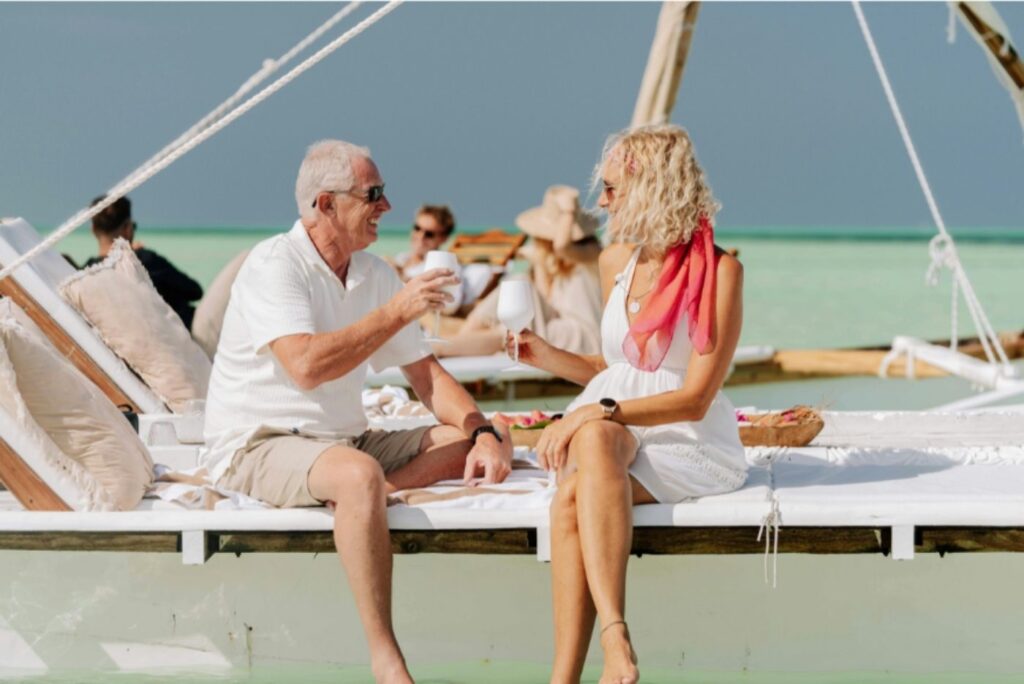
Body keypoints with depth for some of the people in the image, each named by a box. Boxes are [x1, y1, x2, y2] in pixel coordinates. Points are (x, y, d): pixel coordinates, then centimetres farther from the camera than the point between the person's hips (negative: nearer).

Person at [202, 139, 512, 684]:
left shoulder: (376, 275, 10)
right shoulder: (274, 266, -14)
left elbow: (425, 373, 11)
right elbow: (306, 366, -29)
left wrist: (483, 432, -7)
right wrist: (397, 312, -22)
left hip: (347, 440, 8)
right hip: (258, 446, -8)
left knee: (488, 442, -5)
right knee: (358, 474, -39)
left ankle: (368, 495, -27)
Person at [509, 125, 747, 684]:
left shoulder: (719, 271, -7)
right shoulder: (616, 261, 12)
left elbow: (694, 399, -12)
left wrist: (599, 410, -20)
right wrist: (546, 355, 7)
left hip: (689, 443, -4)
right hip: (612, 430, 4)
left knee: (572, 498, -32)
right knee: (594, 438, -34)